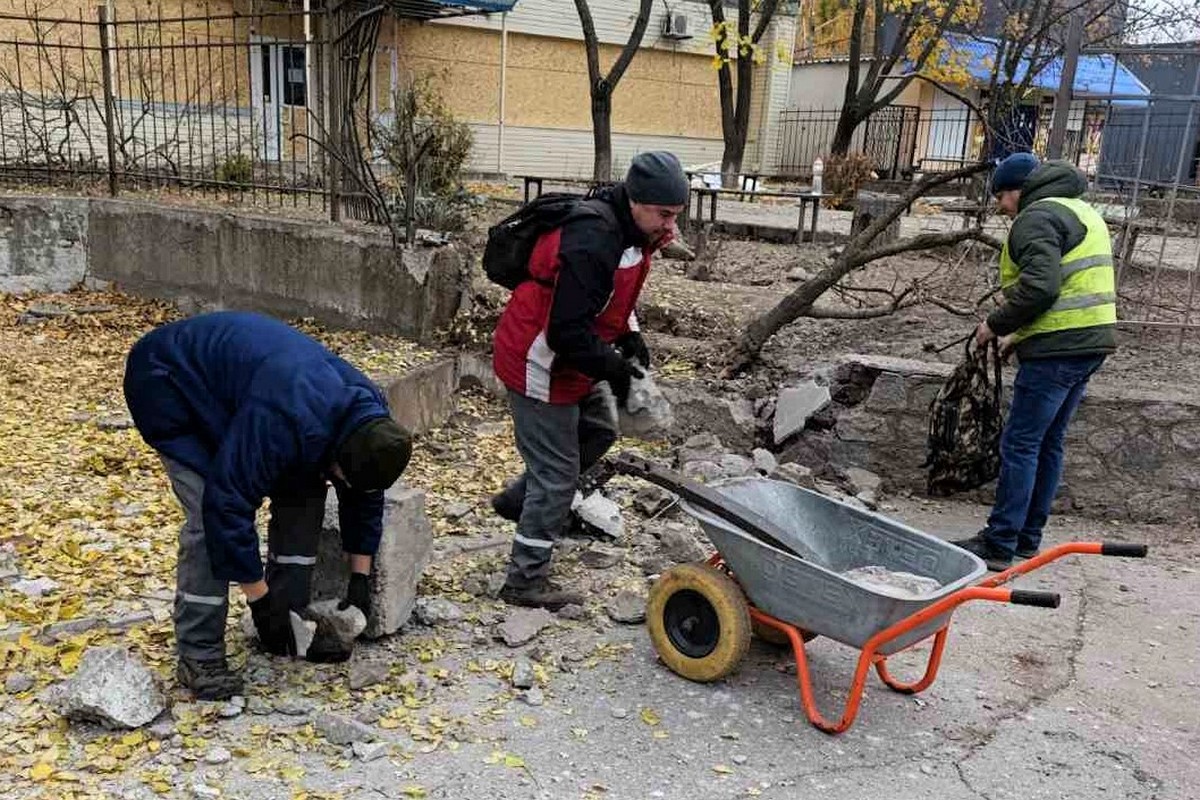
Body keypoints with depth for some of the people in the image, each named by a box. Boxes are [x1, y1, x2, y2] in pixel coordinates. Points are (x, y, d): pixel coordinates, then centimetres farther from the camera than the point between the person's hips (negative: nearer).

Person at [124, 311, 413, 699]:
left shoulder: (370, 416, -15)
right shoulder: (284, 422, -41)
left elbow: (364, 494, 1)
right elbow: (228, 504, -35)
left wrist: (360, 577, 1)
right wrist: (260, 599, -26)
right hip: (167, 379, -7)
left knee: (303, 490, -2)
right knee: (209, 514, -21)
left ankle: (290, 623, 9)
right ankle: (198, 656, -8)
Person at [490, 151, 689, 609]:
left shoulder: (631, 229, 1)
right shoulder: (591, 243, -31)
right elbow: (567, 331, -31)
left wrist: (630, 336, 4)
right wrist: (613, 369, -24)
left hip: (574, 358, 10)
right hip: (542, 365, -10)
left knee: (599, 430, 24)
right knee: (557, 472, -3)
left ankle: (519, 501, 35)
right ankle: (526, 581, 11)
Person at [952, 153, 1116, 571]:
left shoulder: (1037, 216, -9)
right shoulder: (1083, 211, 23)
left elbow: (1040, 286, -23)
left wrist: (996, 324, -10)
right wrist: (1021, 333, 19)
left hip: (1056, 349, -10)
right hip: (1091, 343, 10)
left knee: (1020, 444, -6)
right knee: (1049, 443, 15)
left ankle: (999, 545, -3)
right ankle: (1028, 537, 22)